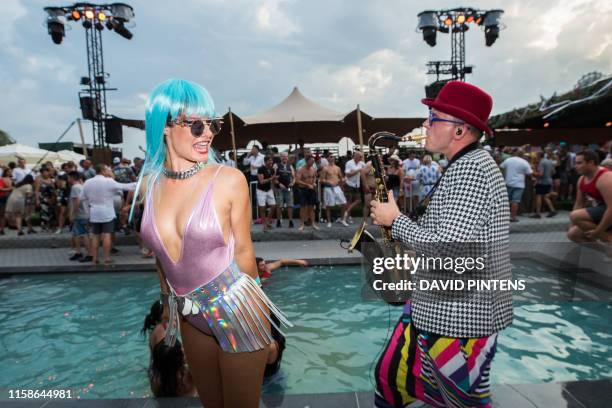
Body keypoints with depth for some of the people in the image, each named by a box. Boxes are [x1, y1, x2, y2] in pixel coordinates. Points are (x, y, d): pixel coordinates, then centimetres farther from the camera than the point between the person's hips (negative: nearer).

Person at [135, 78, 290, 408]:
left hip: (237, 312, -4)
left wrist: (241, 302, 5)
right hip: (190, 316, 4)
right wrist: (168, 302, 17)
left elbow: (243, 251, -7)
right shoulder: (149, 183, -4)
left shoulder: (229, 179, -17)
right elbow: (162, 252, 8)